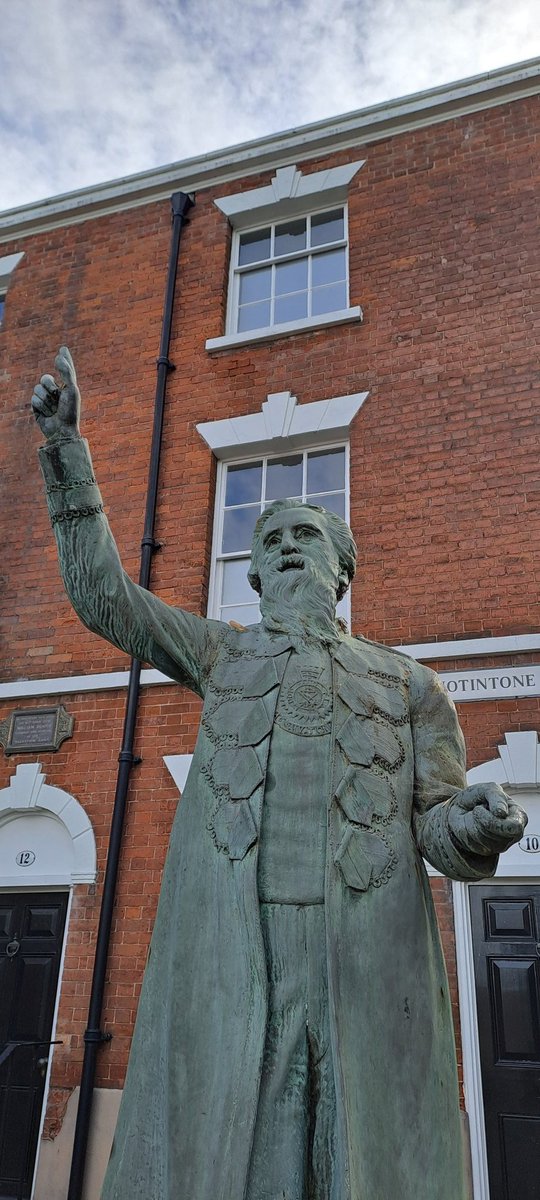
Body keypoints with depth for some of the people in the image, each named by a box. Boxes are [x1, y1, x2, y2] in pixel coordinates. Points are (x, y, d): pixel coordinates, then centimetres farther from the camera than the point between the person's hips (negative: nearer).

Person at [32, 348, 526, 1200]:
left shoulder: (411, 686, 17)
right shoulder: (222, 656, 20)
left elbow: (438, 825, 12)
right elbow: (104, 596, 16)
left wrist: (476, 826, -14)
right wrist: (67, 449, 14)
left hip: (371, 966, 1)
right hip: (228, 954, 0)